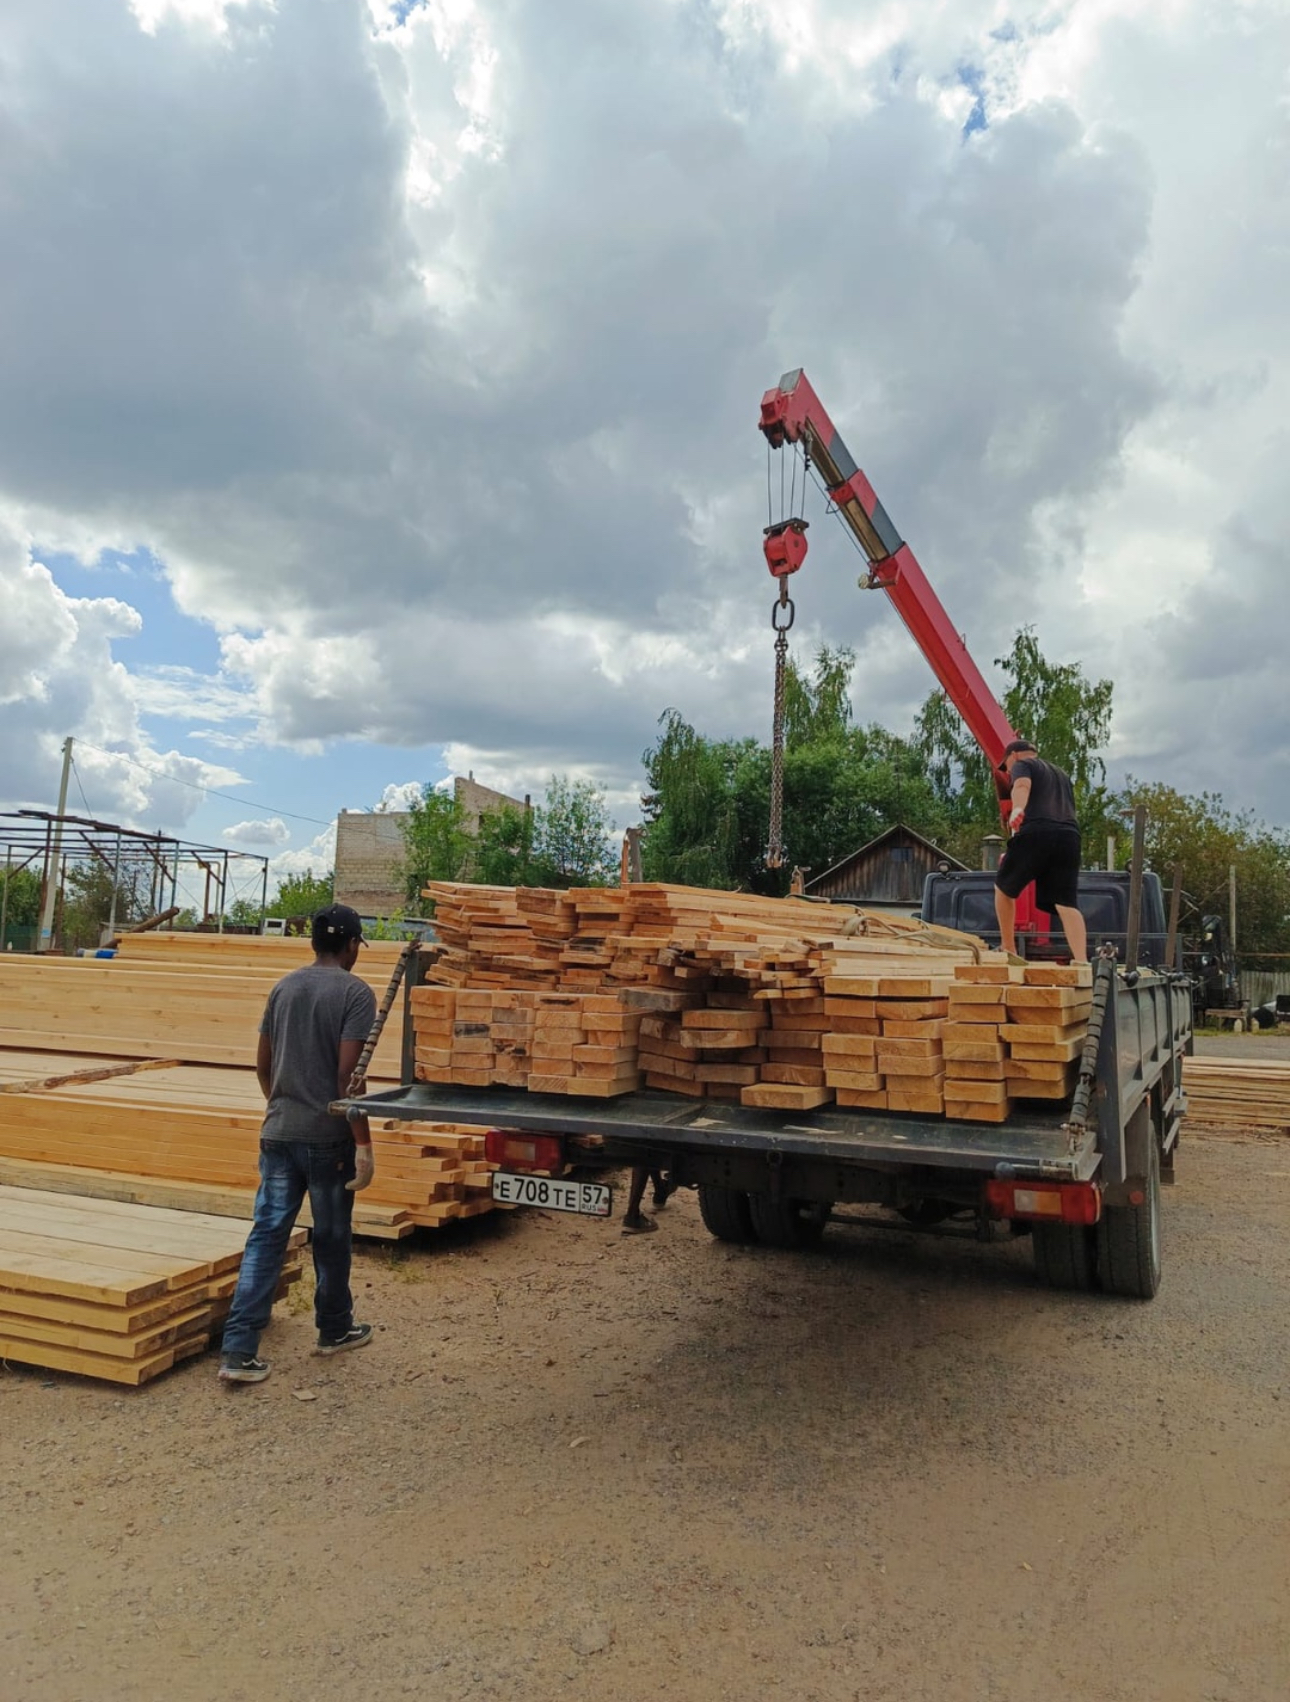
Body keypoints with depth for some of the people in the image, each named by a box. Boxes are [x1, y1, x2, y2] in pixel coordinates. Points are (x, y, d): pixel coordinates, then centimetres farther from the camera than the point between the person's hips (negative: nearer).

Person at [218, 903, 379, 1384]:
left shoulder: (284, 987, 8)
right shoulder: (355, 993, -12)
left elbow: (263, 1064, 14)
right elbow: (347, 1076, -17)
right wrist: (363, 1143, -13)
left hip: (278, 1132, 5)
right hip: (328, 1137, -5)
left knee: (266, 1235, 7)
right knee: (331, 1238, 12)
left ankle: (238, 1350, 3)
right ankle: (334, 1329, 30)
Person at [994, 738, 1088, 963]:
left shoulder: (1022, 765, 14)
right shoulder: (1061, 774, 36)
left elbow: (1022, 785, -10)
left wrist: (1017, 809, -31)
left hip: (1036, 832, -6)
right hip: (1070, 835, 6)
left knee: (1004, 888, 15)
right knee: (1067, 903, -4)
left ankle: (1008, 950, 19)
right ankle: (1081, 960, -21)